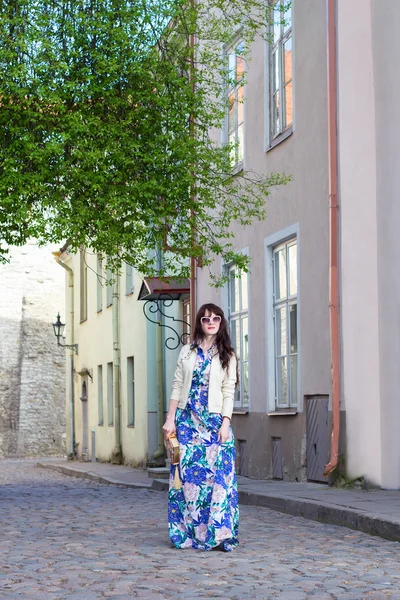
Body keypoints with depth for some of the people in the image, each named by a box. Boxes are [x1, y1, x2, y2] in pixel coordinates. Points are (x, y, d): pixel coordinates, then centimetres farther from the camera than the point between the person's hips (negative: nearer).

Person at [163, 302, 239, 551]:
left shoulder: (228, 356, 6)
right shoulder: (187, 352, 11)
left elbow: (229, 393, 0)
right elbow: (177, 387, 8)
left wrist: (225, 423, -10)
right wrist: (170, 419, 1)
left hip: (214, 421, -2)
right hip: (187, 420, 2)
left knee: (217, 474, -7)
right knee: (187, 473, 0)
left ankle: (218, 534, -3)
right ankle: (188, 533, 7)